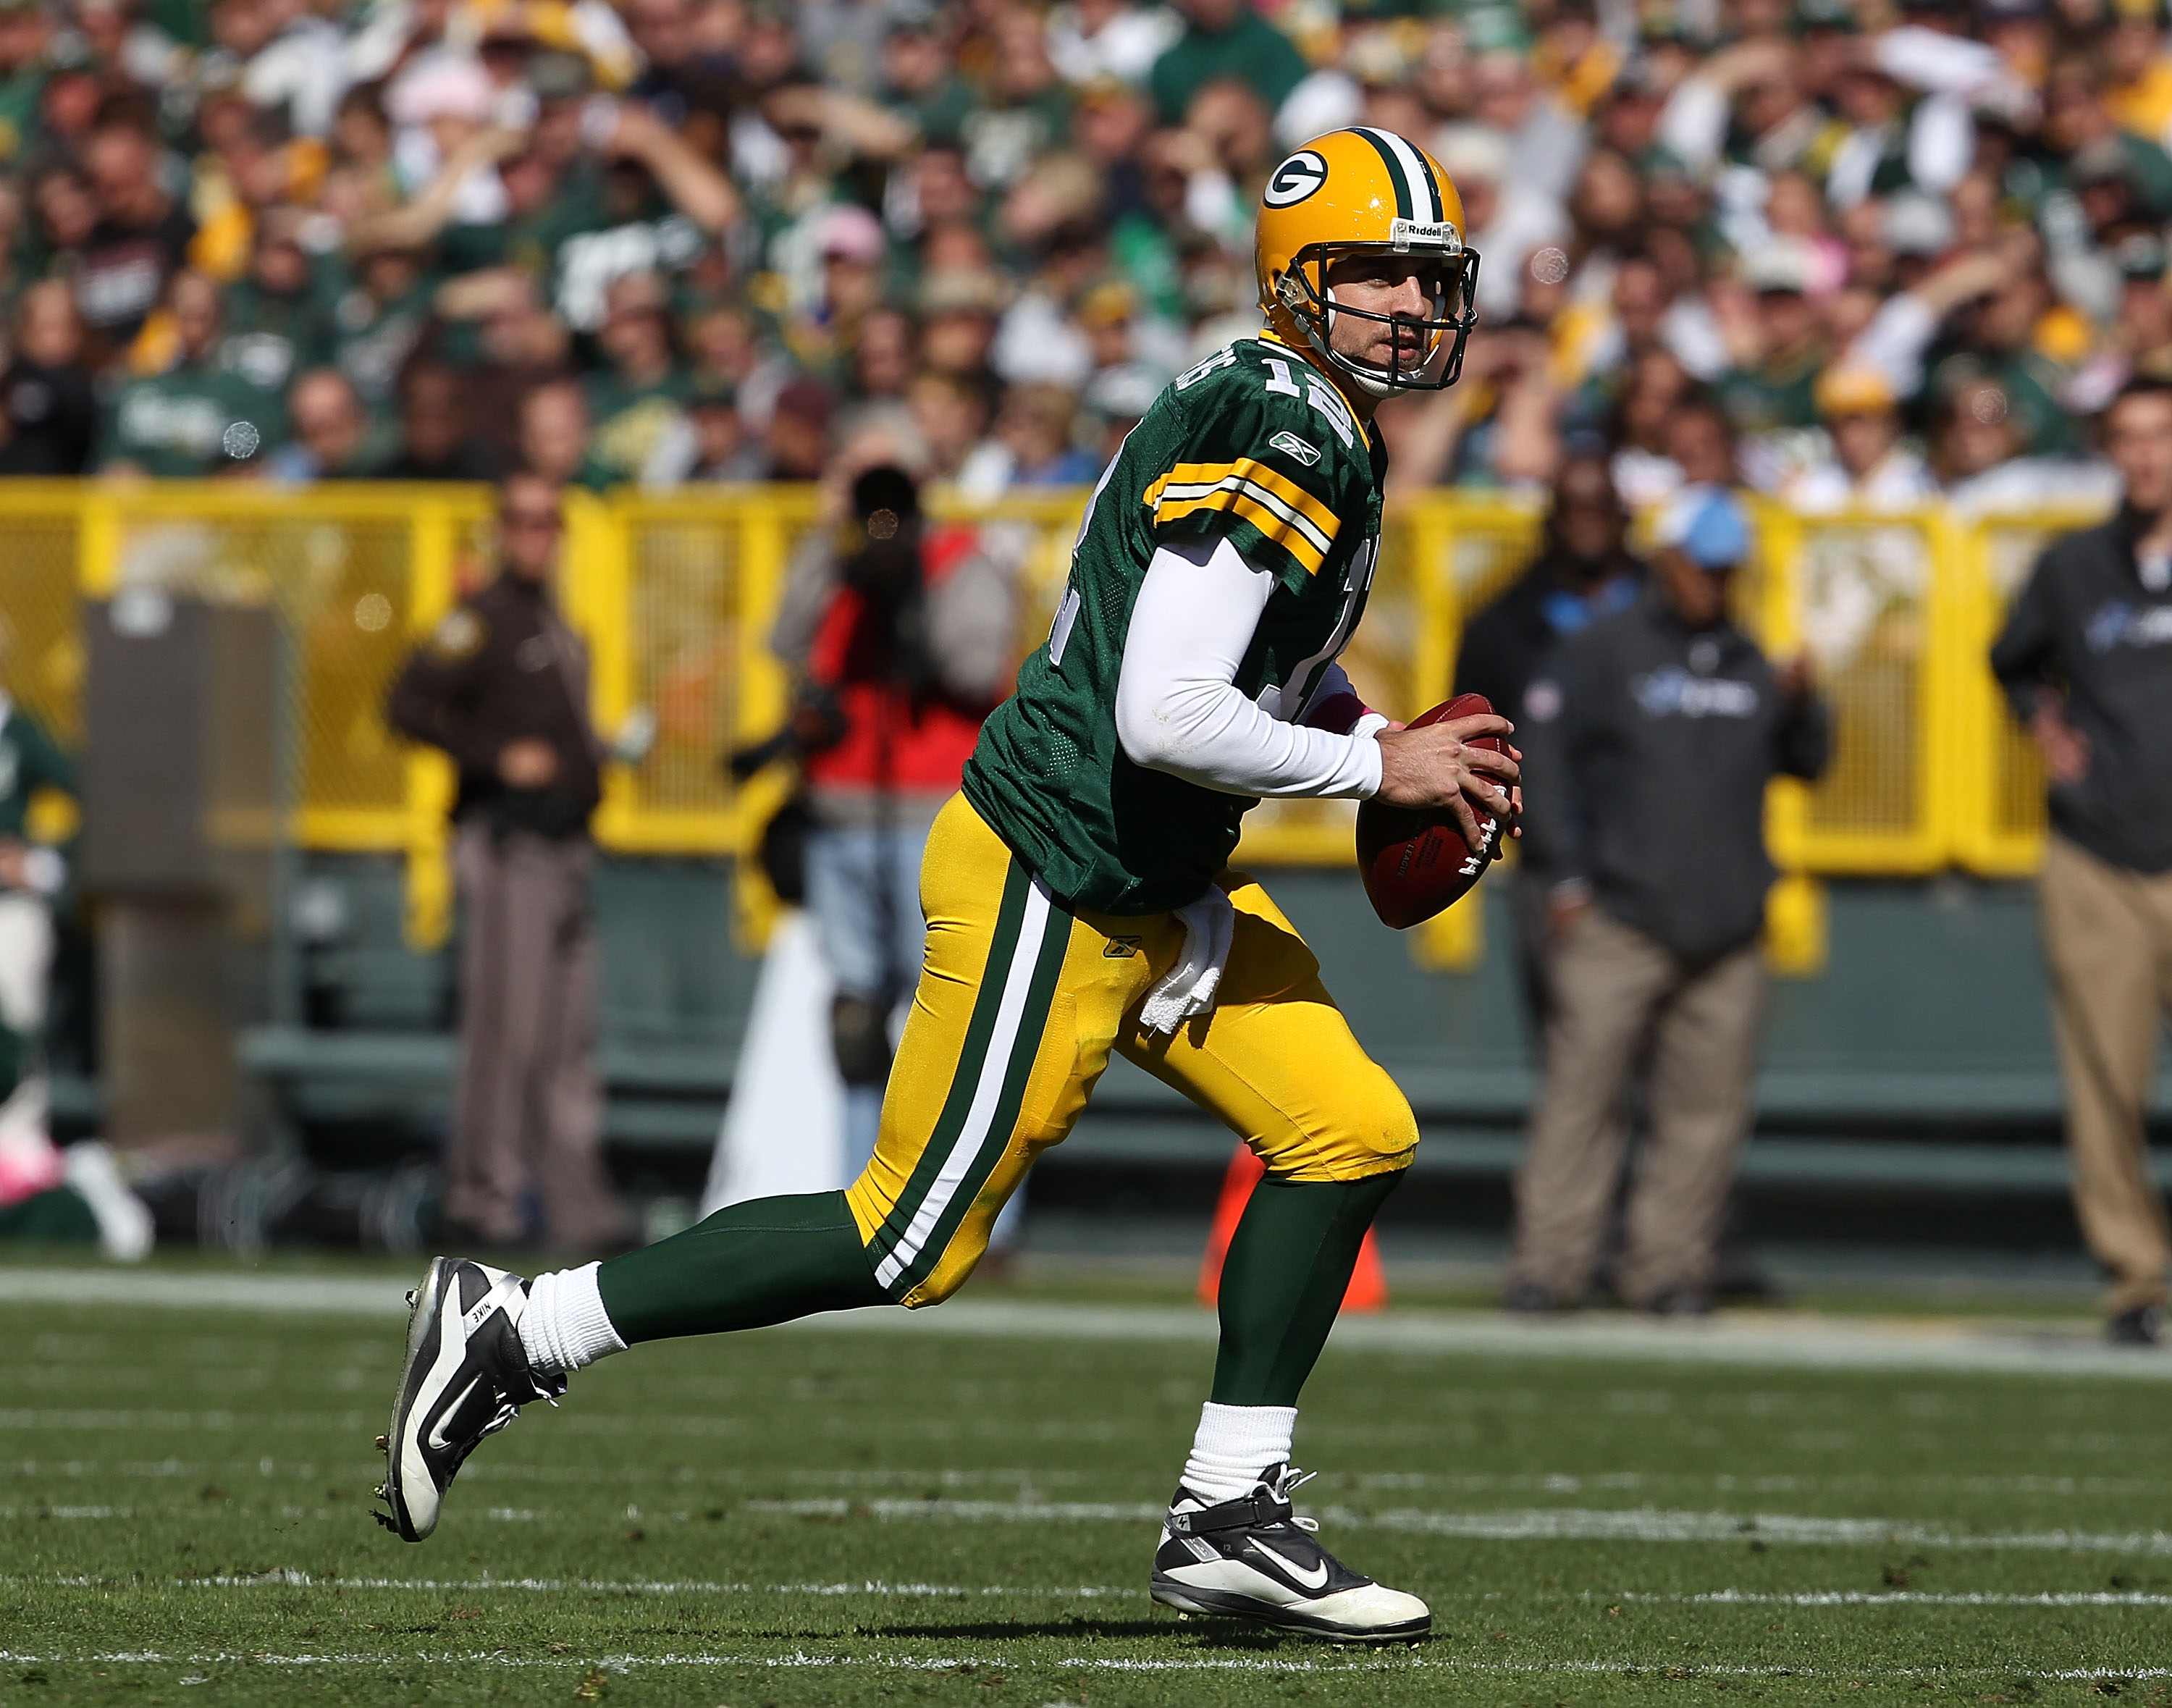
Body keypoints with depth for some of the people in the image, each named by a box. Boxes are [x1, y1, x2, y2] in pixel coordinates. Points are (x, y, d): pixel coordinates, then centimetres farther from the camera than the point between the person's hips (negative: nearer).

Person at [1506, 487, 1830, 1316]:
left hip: (1725, 932, 4)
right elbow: (1545, 758, 1)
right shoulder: (1603, 651, 5)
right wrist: (1568, 876, -6)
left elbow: (1804, 762, 21)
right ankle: (1548, 1262, -6)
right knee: (1580, 1090, -9)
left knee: (1706, 1106, -1)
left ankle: (1669, 1267, 5)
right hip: (1618, 921, -4)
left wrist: (1799, 704, 0)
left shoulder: (1747, 663, 19)